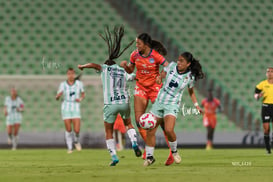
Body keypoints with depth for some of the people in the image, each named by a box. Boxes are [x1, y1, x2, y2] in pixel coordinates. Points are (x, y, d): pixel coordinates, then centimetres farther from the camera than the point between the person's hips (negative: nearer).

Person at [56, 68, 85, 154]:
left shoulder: (79, 83, -1)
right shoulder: (63, 84, -2)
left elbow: (83, 94, 13)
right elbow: (57, 97, -4)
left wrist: (80, 99, -9)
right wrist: (58, 96, -29)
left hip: (76, 109, 0)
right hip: (66, 108, 0)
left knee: (77, 130, -10)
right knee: (68, 129, -2)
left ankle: (76, 141, 24)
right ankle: (69, 148, 18)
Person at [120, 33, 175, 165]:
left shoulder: (155, 55, -16)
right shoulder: (135, 55, -2)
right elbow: (130, 70, 12)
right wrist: (125, 66, -9)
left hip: (155, 87, -5)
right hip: (140, 87, 5)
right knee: (138, 120, -5)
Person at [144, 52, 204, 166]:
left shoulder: (190, 77, -5)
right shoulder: (172, 66, -2)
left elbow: (191, 91, 12)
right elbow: (163, 74, 17)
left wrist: (196, 105, 5)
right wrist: (159, 77, -5)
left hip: (172, 105, -3)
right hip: (159, 102, 3)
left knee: (169, 130, -25)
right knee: (150, 130, 1)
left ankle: (174, 151, 3)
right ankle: (149, 156, 17)